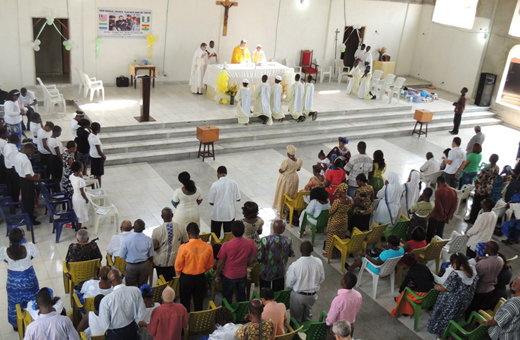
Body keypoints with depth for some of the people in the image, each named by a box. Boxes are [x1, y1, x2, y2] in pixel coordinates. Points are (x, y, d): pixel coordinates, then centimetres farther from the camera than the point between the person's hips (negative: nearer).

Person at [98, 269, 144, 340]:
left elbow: (104, 325, -17)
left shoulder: (106, 300, -26)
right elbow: (141, 313, -10)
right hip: (131, 330, 2)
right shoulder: (136, 291, -19)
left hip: (114, 334, -2)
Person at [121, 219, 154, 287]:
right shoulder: (148, 240, -16)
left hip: (131, 266, -1)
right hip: (144, 266, 2)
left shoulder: (127, 239, -21)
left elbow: (122, 256, -10)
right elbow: (150, 255, -2)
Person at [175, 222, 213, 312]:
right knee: (199, 302, 19)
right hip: (201, 278, 2)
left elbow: (178, 266, -11)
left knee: (185, 302, 18)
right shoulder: (208, 247, -16)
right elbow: (210, 265, -1)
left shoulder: (184, 248, -24)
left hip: (186, 278, -2)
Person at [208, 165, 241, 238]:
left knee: (215, 235, 14)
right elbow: (238, 199, -2)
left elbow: (211, 202, -9)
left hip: (217, 214, -2)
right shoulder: (233, 183, -8)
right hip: (230, 214, 2)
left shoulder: (215, 185, -15)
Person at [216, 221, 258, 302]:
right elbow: (252, 260, -4)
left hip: (229, 275, -3)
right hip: (243, 274, 3)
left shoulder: (226, 245, -26)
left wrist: (217, 275, 2)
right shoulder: (250, 243, -19)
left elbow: (221, 263, -14)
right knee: (242, 295, 24)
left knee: (227, 297, 19)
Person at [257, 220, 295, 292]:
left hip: (266, 273, -2)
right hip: (280, 273, 2)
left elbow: (259, 258, -19)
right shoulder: (288, 241, -14)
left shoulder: (264, 240, -22)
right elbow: (291, 254, 1)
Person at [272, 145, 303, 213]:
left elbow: (281, 171, -19)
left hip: (285, 179, -5)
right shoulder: (299, 160, -12)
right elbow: (298, 169, 4)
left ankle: (281, 207, 21)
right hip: (294, 178, 6)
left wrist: (279, 170, 2)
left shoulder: (286, 161, -29)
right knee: (292, 193, 22)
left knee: (283, 193, 11)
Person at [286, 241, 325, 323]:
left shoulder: (295, 265, -29)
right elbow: (322, 279, -2)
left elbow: (289, 283, -16)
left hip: (298, 295, -3)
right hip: (313, 295, 4)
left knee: (296, 317, 21)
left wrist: (293, 287, 7)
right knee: (308, 314, 29)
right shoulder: (318, 262, -17)